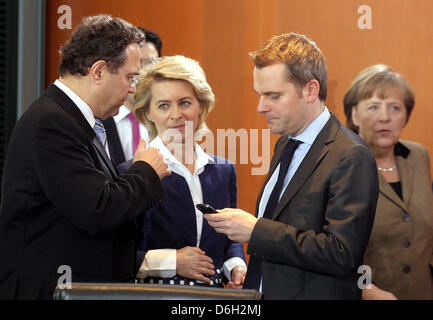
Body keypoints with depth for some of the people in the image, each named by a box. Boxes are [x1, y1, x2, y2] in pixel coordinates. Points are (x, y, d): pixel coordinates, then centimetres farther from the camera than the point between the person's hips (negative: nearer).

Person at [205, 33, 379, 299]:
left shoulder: (351, 157, -18)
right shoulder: (285, 145, 9)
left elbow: (341, 255, -25)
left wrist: (256, 230, -23)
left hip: (313, 295, -7)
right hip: (263, 292, 8)